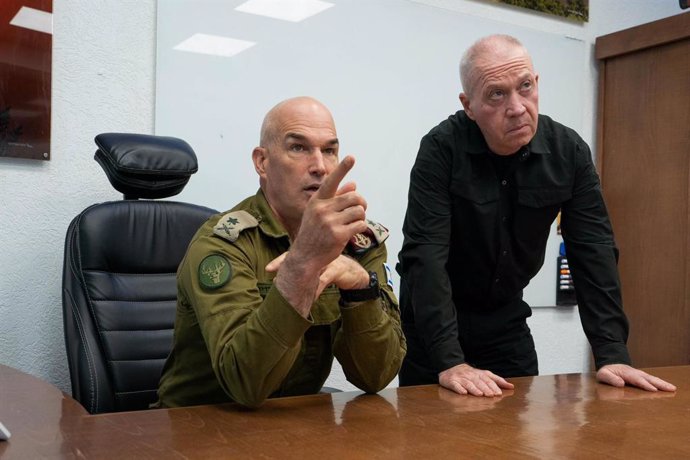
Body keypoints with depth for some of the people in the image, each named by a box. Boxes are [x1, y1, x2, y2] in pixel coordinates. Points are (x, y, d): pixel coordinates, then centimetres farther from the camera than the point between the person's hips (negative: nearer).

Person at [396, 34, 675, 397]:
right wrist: (450, 362, -36)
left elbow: (594, 253, -10)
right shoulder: (441, 149, -22)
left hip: (506, 317, 4)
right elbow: (426, 254, -28)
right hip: (434, 318, -3)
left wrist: (612, 354, -19)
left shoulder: (569, 152, -10)